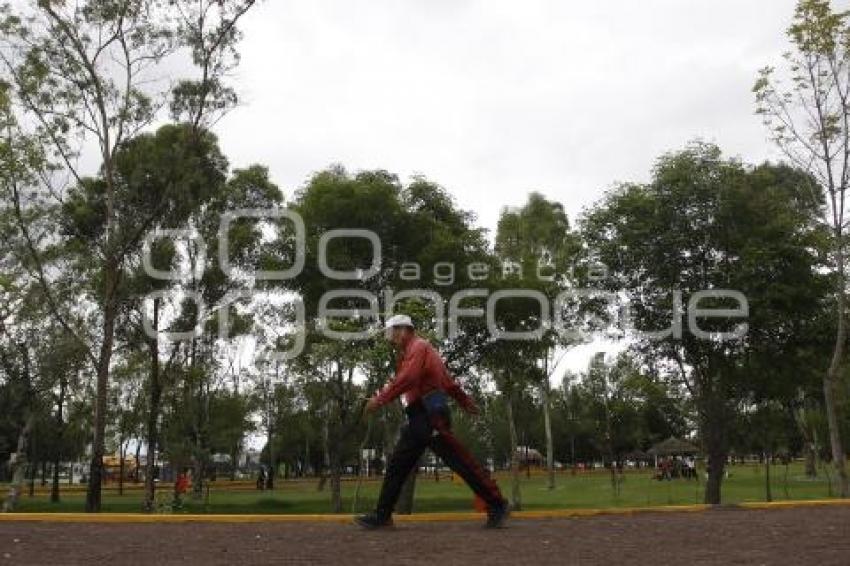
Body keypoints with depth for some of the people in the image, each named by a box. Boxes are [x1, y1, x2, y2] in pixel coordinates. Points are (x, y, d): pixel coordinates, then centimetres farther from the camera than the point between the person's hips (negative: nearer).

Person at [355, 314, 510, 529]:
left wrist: (381, 399, -24)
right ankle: (383, 515, 13)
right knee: (397, 464, 8)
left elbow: (407, 378, -22)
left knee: (461, 462, -8)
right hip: (419, 419, 10)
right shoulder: (409, 354, 23)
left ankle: (497, 505, -2)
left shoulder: (419, 346, -5)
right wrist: (465, 401, 29)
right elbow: (447, 380, 26)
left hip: (431, 415, -10)